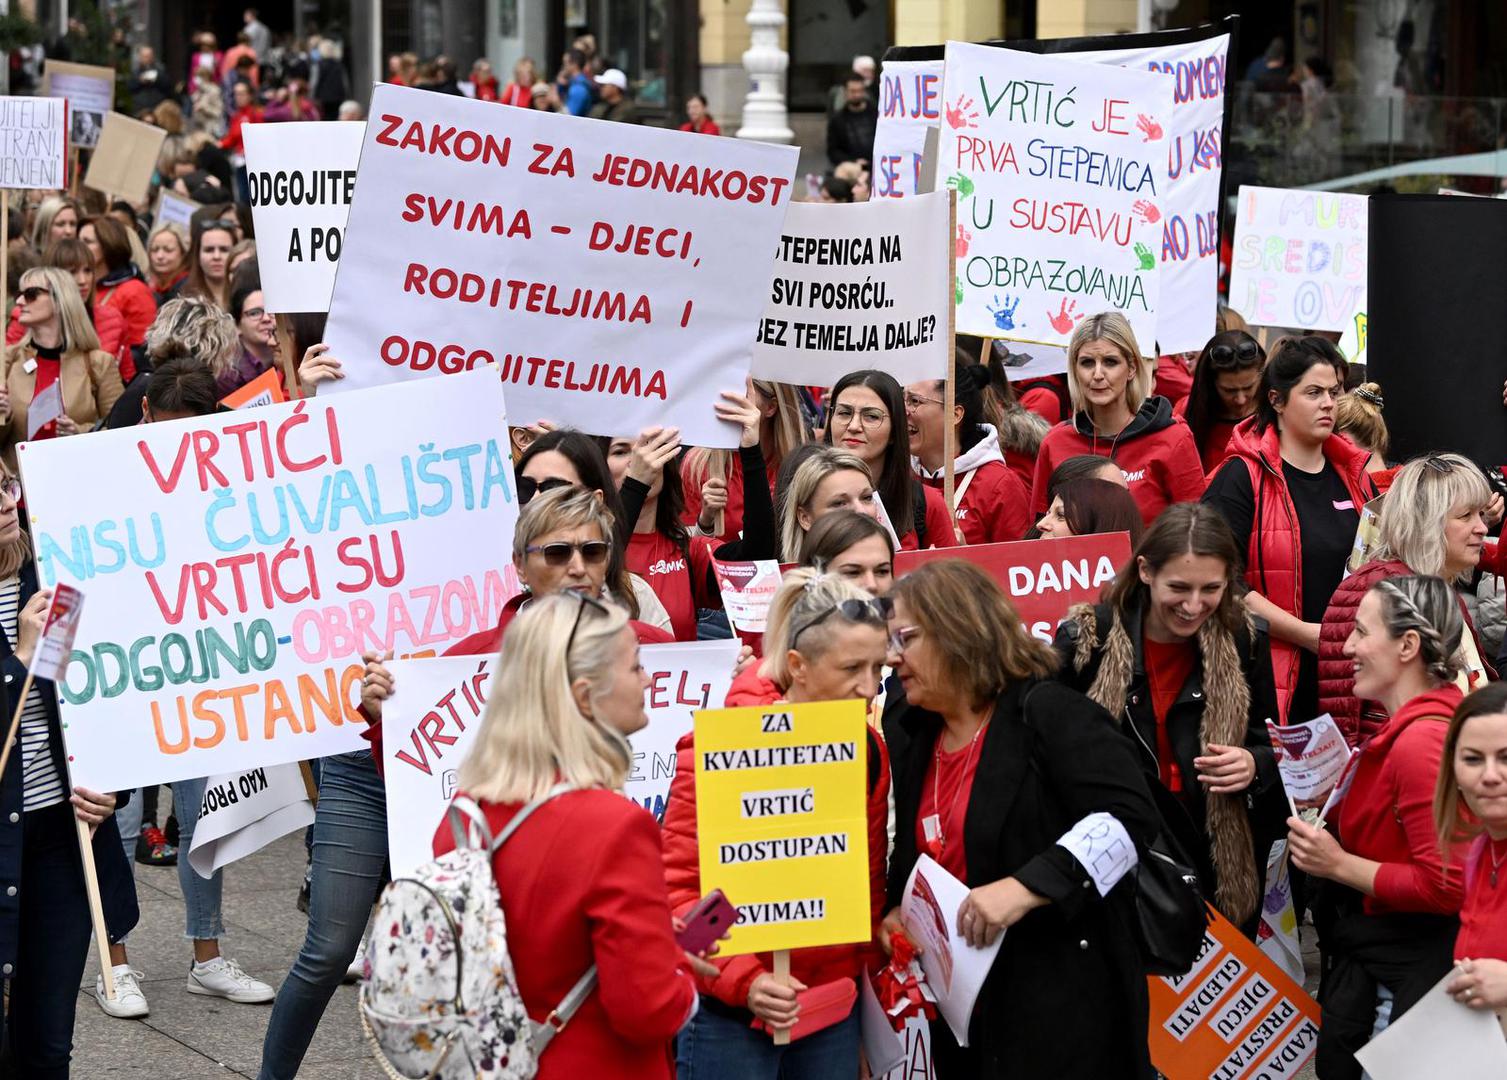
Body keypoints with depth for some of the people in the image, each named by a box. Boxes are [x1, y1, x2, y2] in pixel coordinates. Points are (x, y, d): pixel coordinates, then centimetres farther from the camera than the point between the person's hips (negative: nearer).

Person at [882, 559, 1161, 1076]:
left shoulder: (1051, 714, -12)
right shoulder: (909, 736, 12)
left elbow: (1130, 820, -22)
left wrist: (1023, 888, -28)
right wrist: (897, 911, 5)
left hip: (1063, 996, -7)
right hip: (961, 999, 7)